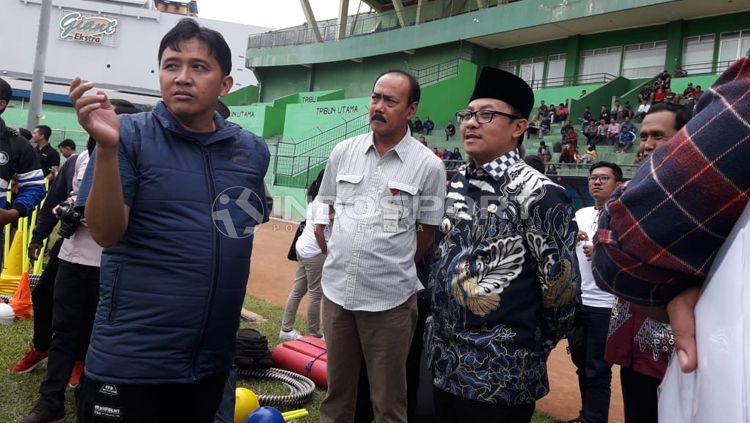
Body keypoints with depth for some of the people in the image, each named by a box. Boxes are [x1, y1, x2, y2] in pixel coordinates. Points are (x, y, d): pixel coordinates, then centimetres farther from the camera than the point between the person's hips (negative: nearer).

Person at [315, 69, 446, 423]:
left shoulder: (429, 165, -8)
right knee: (336, 392, 18)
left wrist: (395, 268, 6)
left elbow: (428, 231, 0)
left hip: (390, 298, -3)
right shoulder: (343, 152, 3)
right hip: (336, 289, 4)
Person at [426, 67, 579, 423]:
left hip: (500, 374, -6)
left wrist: (528, 349, 1)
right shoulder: (456, 185, 6)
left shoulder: (540, 194, -14)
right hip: (443, 361, 7)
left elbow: (560, 289, -11)